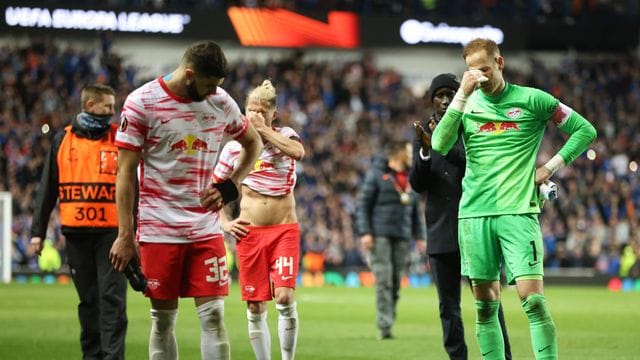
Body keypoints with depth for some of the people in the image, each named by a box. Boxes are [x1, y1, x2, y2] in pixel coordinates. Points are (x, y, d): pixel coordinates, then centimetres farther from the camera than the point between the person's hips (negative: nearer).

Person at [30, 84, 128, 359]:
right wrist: (38, 230, 9)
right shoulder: (63, 140, 10)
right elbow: (48, 189, 13)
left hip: (111, 231, -2)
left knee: (112, 298, -8)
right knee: (88, 300, 8)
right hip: (76, 233, 2)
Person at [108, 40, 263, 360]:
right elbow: (125, 172, -6)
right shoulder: (142, 103, -8)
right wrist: (124, 235, -9)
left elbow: (253, 144, 21)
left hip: (206, 228, 3)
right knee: (163, 318, 4)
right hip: (159, 229, -3)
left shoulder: (221, 102, 4)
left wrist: (229, 186, 3)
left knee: (213, 315, -3)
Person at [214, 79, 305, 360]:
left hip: (284, 229, -2)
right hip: (249, 232, 2)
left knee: (285, 298, -17)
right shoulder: (234, 147, 4)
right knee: (255, 308, 3)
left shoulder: (285, 136, -1)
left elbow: (298, 152, -26)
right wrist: (224, 222, 1)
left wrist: (264, 130, -20)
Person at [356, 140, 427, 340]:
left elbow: (415, 210, 22)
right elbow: (363, 204, -2)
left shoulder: (411, 178, 17)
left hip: (402, 237, 6)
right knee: (383, 280, -12)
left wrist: (420, 236, 13)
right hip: (380, 235, -6)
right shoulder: (377, 174, -1)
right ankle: (384, 326, -15)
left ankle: (388, 323, 7)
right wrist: (365, 232, -11)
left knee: (396, 282, 3)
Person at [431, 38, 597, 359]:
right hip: (474, 213, 3)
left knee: (533, 299, -13)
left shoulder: (532, 100, 3)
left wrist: (552, 167, 1)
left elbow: (585, 130, 9)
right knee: (485, 305, 3)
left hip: (518, 212, -3)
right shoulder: (467, 103, 10)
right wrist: (463, 94, -11)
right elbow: (440, 144, -6)